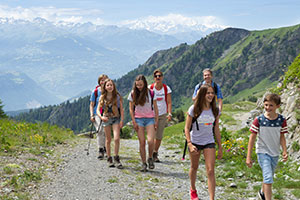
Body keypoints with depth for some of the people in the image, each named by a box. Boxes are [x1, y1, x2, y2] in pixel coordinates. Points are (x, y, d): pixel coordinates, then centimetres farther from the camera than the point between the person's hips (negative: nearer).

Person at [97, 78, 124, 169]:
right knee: (108, 140, 7)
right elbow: (98, 110, 1)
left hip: (116, 118, -1)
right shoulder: (102, 97, 2)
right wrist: (101, 117, -18)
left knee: (116, 138, -14)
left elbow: (121, 109, 1)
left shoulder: (117, 96, -1)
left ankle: (116, 159, -2)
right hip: (106, 119, 1)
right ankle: (109, 159, 17)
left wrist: (121, 121, -7)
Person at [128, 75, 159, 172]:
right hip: (138, 119, 1)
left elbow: (155, 108, 4)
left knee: (150, 141, -16)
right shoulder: (133, 94, 0)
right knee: (142, 142, -2)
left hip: (150, 119, -1)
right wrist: (134, 122, -2)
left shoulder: (151, 93, -2)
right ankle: (143, 163, 8)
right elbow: (131, 109, 4)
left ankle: (150, 158, 9)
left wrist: (156, 121, 0)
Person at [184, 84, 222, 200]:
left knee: (210, 171, -9)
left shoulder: (215, 110, -2)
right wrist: (190, 144, -19)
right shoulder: (194, 109, -12)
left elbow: (216, 129, 6)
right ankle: (193, 190, 43)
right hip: (195, 142, -1)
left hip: (209, 143, 1)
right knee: (194, 167, 18)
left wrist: (220, 147, 6)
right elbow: (187, 128, -9)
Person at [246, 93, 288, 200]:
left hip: (275, 153, 4)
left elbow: (282, 137, 5)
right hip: (263, 152, -4)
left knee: (269, 177, 20)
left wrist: (284, 151, -8)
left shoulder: (282, 120, -6)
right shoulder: (259, 120, -13)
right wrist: (248, 157, -9)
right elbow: (252, 138, -9)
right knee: (268, 178, -16)